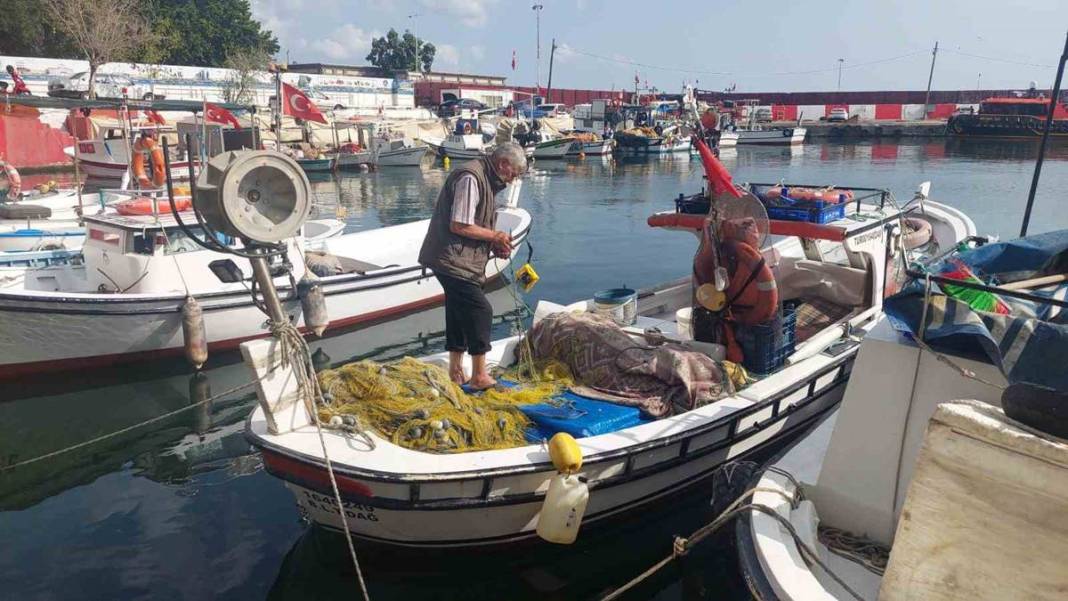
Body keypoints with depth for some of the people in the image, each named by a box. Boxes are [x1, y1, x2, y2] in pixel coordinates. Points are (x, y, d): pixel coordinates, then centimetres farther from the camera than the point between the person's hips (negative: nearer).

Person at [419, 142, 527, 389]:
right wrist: (495, 236, -12)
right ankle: (479, 376, -2)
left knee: (460, 313, 14)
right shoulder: (470, 178, -17)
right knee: (480, 311, -10)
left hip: (457, 262, 10)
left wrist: (495, 246, 6)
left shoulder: (485, 179, 17)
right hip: (452, 260, -10)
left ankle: (456, 373, 23)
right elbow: (459, 225, -22)